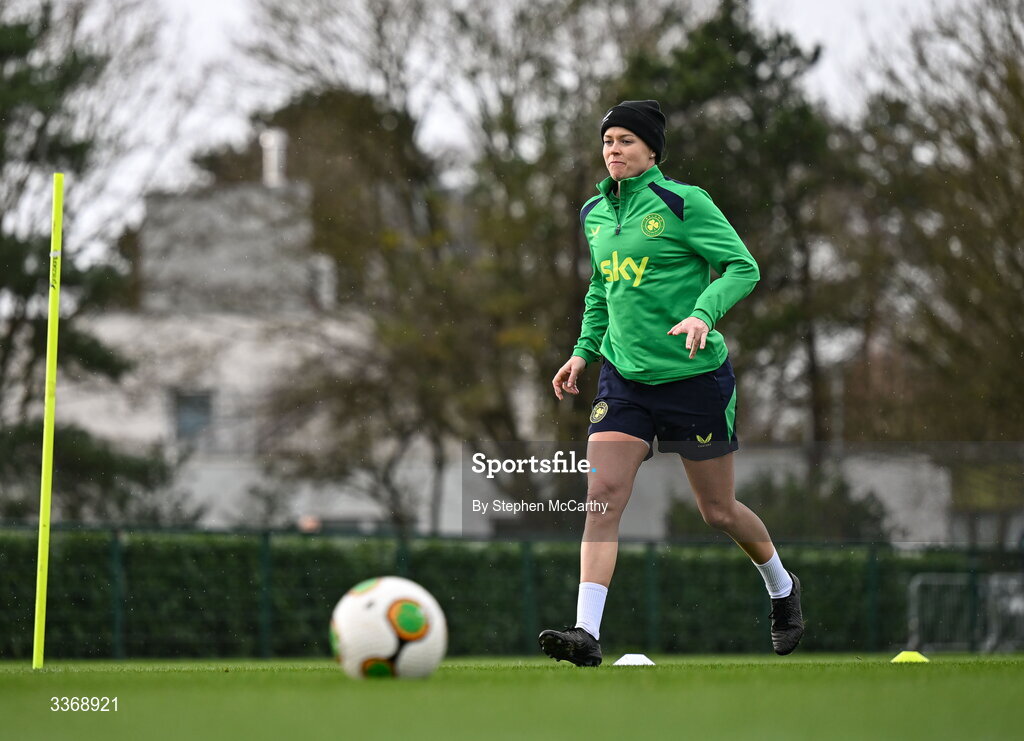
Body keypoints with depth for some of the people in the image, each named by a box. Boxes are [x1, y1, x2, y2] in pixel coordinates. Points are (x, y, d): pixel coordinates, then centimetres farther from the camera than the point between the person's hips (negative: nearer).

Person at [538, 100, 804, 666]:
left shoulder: (683, 203, -11)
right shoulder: (595, 214, 9)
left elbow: (743, 267, -12)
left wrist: (703, 312, -27)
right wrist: (584, 351, 14)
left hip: (694, 376, -5)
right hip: (623, 378, 5)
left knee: (717, 511, 8)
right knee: (602, 496, -13)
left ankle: (781, 587, 37)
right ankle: (587, 633, -19)